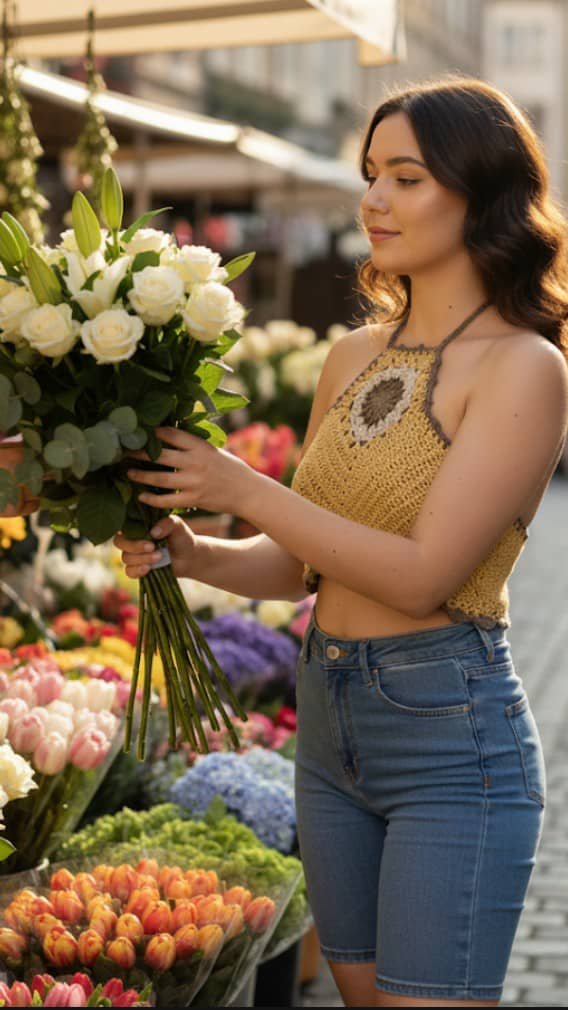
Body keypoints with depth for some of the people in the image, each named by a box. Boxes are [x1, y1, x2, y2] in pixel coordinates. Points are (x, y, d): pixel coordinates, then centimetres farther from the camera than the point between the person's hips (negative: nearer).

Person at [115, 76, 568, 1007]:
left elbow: (422, 574, -20)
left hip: (452, 731, -7)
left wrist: (242, 489, -17)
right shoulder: (354, 356, 8)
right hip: (329, 722, 7)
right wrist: (191, 554, -7)